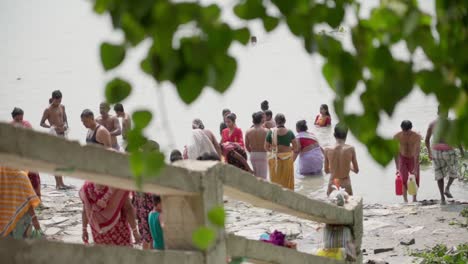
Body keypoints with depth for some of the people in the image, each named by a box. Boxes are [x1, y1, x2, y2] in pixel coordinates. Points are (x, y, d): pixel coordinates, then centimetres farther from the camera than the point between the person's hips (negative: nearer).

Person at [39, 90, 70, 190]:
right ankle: (58, 183, -5)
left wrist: (66, 125, -3)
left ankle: (60, 183, 14)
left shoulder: (62, 107, 8)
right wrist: (51, 126, -21)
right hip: (54, 135, -6)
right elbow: (42, 123, -5)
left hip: (62, 134, 6)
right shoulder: (48, 110, -8)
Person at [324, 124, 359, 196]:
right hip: (346, 184, -1)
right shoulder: (351, 149, -9)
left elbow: (326, 171, 5)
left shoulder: (328, 150, -6)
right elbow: (356, 170, 1)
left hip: (332, 185, 1)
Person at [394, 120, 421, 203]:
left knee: (415, 179, 4)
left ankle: (414, 200, 20)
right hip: (402, 159, 0)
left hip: (413, 159, 0)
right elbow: (396, 152, -15)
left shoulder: (416, 137, -26)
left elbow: (417, 153, -26)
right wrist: (397, 167, -18)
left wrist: (415, 169, -29)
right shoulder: (397, 137, -21)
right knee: (404, 180, -10)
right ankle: (405, 201, -9)